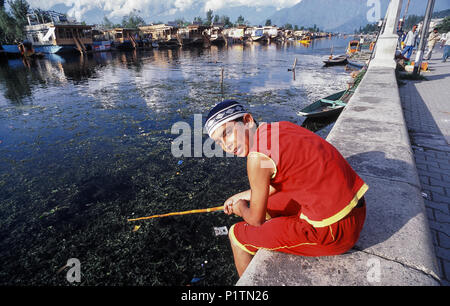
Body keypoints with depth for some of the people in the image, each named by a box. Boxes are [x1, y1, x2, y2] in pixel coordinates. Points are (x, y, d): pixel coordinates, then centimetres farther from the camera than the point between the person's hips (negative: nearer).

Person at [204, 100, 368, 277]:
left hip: (332, 230, -8)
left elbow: (256, 220, -7)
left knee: (236, 235, 6)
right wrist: (242, 196, 27)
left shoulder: (257, 156, -19)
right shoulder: (282, 128, 6)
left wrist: (241, 209, 15)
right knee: (267, 203, 28)